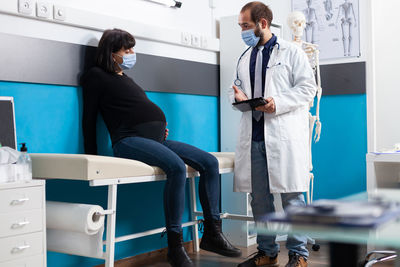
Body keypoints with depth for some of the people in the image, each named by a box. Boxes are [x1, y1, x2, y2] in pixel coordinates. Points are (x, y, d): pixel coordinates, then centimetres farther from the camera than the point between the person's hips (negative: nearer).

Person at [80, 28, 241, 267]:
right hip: (130, 140, -9)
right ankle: (175, 247, -27)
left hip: (156, 138, 9)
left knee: (210, 162, -5)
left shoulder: (125, 78, 28)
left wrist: (161, 129, 13)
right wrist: (93, 157, -3)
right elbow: (89, 119, 1)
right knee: (177, 167, -34)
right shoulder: (97, 76, 4)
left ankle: (212, 233, -2)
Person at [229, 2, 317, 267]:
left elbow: (307, 87, -4)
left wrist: (278, 103, -17)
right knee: (259, 197, 8)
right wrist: (237, 96, -2)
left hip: (285, 136, -5)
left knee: (292, 196, -3)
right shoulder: (245, 58, 19)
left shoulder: (291, 52, 3)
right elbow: (235, 88, 23)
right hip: (254, 136, 6)